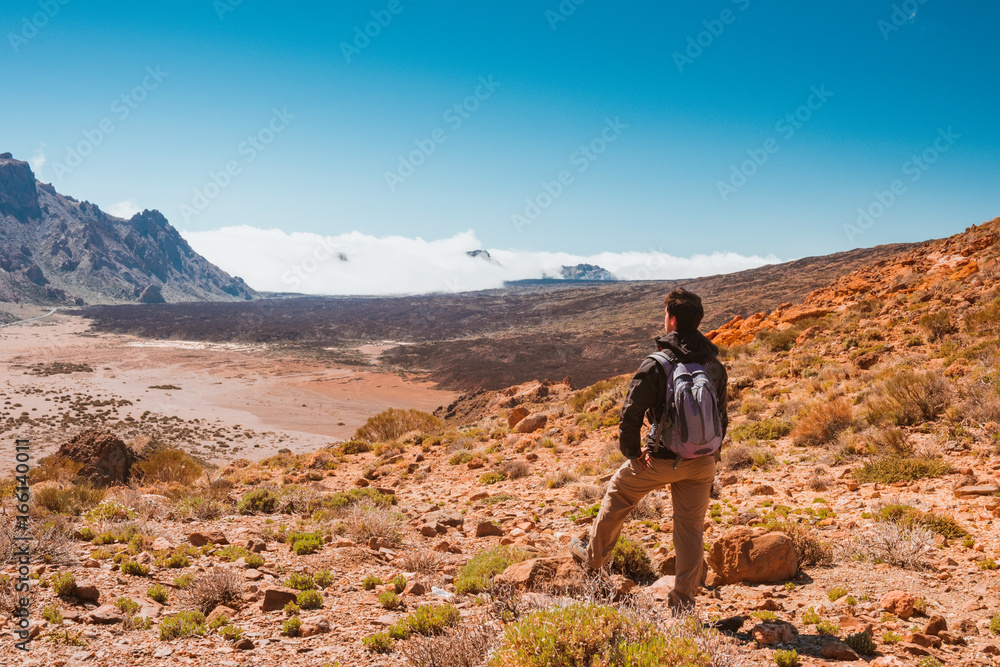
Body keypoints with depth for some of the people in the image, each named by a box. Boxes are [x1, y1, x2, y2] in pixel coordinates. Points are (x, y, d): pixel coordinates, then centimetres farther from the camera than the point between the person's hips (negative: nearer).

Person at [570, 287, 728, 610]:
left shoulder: (656, 364, -16)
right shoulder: (715, 365, 2)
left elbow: (631, 413, -18)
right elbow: (722, 416, 10)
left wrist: (631, 451, -3)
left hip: (662, 460, -4)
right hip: (702, 463, 4)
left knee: (618, 493, 21)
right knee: (691, 528, 12)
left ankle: (594, 556, 38)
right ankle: (684, 601, 15)